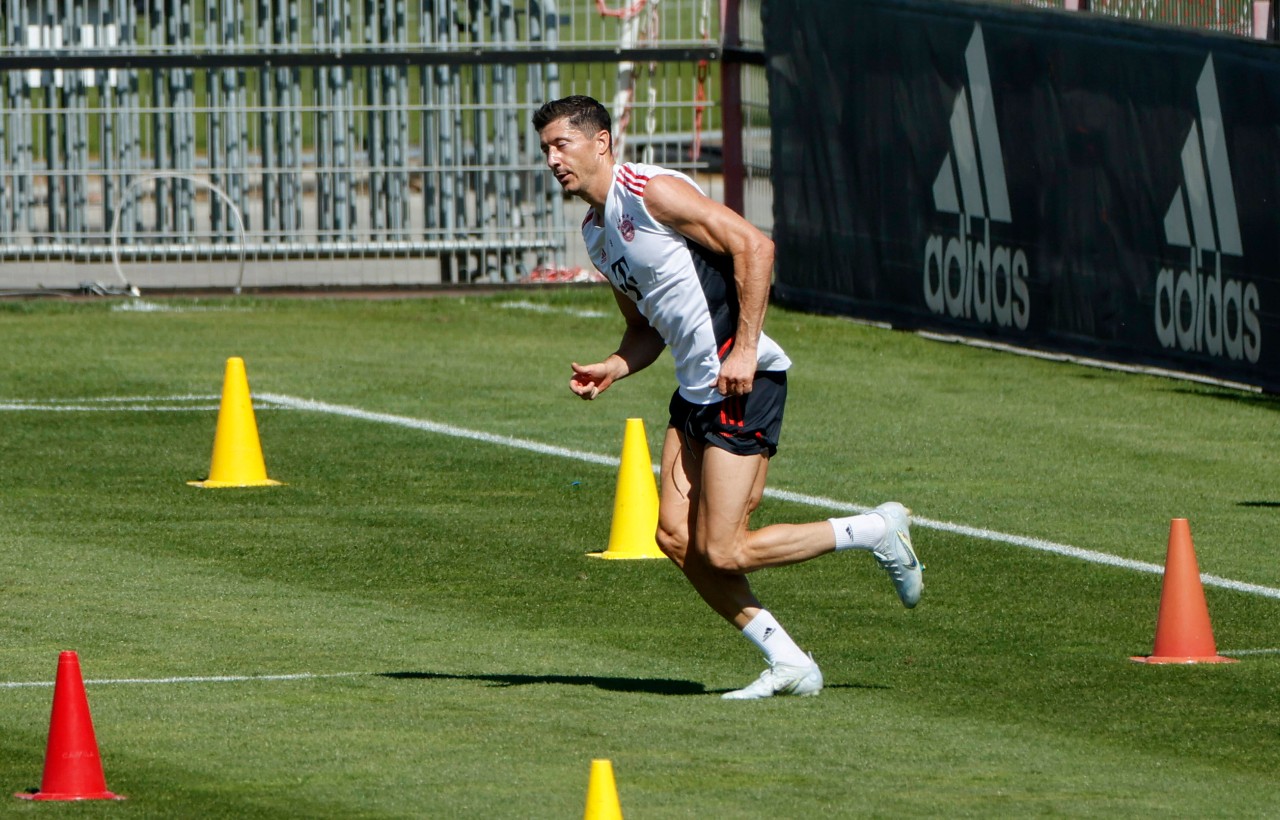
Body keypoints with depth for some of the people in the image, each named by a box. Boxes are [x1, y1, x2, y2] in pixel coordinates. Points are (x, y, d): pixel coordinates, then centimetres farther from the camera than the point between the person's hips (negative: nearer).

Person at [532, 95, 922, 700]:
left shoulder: (651, 192, -12)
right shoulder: (595, 232, 16)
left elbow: (753, 245, -18)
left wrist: (745, 349, -21)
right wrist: (611, 369, 4)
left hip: (744, 380, -10)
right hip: (695, 391, 10)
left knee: (722, 553, -11)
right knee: (676, 538, 0)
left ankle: (877, 532, 5)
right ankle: (787, 662, 6)